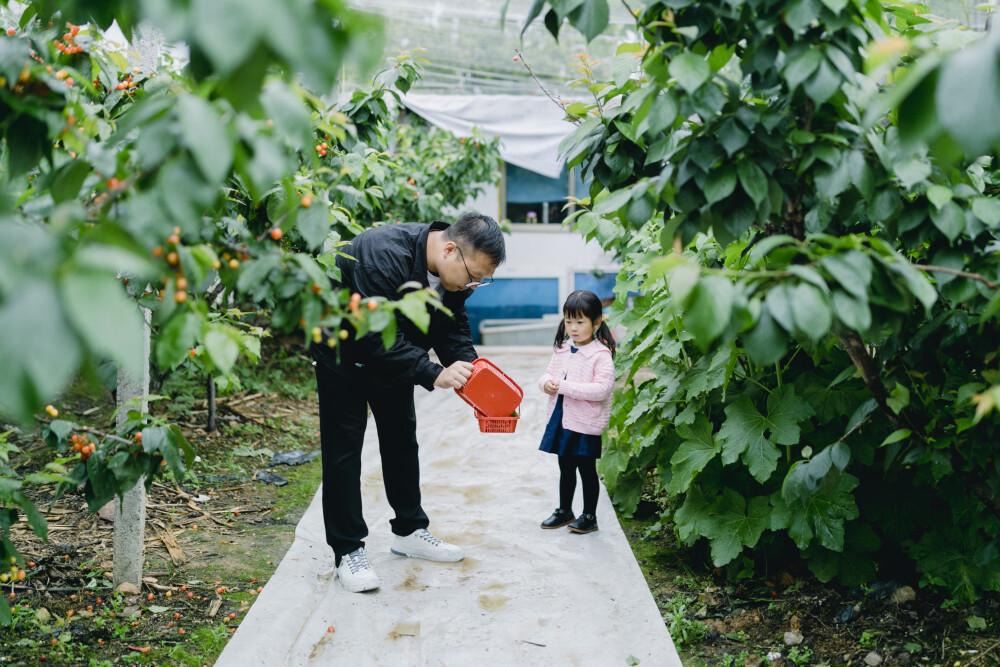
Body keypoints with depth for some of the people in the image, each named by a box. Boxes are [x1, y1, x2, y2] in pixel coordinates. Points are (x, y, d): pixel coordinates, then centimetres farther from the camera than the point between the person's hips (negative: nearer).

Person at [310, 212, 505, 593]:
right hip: (343, 351, -7)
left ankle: (409, 532, 26)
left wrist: (470, 372, -20)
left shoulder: (457, 271, -14)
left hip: (393, 352, 8)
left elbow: (453, 326, -4)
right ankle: (347, 550, 3)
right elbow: (378, 336, -40)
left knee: (402, 436, 13)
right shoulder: (384, 254, -39)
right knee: (343, 446, -5)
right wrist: (434, 375, -44)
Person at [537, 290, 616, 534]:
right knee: (566, 467, 19)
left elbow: (602, 388, -24)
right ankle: (564, 511, 34)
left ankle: (589, 516, 21)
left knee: (587, 469, 6)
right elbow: (550, 372, 15)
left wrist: (564, 386, -26)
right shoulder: (562, 349, 6)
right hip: (560, 419, 7)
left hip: (586, 423, -6)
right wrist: (546, 383, -10)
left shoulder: (601, 354, -15)